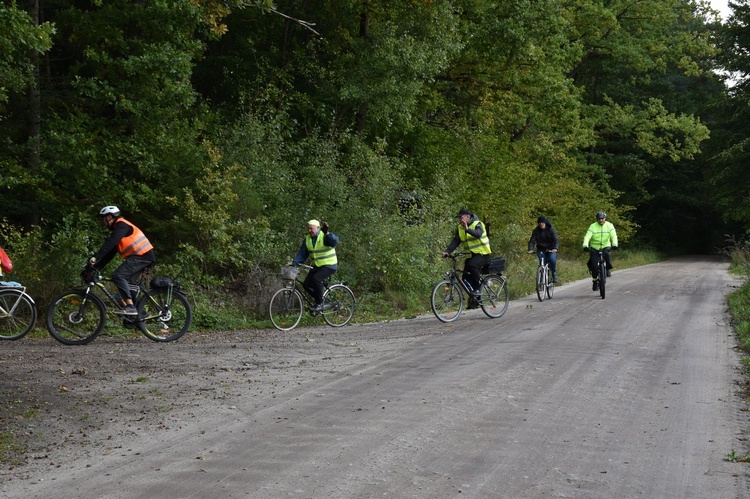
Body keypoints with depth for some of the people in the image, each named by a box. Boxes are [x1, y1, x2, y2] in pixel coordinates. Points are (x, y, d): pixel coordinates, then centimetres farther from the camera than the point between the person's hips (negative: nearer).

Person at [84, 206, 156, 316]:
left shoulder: (122, 225, -6)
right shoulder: (117, 229, 24)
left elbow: (109, 244, -22)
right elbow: (109, 253, 20)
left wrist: (95, 258, -28)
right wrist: (95, 267, 12)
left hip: (142, 256, -10)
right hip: (142, 256, 10)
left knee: (118, 275, -19)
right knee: (126, 282, 9)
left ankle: (130, 307, -25)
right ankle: (141, 313, 9)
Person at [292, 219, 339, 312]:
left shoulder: (324, 236, -13)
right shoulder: (307, 239, 7)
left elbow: (334, 241, -34)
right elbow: (302, 254, 7)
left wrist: (326, 233, -50)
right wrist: (294, 263, -8)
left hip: (329, 265, -7)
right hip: (316, 266, 7)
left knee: (316, 279, -30)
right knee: (306, 284, -6)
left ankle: (319, 304, -17)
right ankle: (321, 300, 15)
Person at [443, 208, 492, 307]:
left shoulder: (477, 225, -13)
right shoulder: (460, 228, 7)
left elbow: (478, 234, -34)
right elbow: (455, 241, -1)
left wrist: (467, 229, -50)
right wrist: (447, 251, -17)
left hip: (483, 254, -7)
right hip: (472, 254, 7)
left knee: (472, 265, -34)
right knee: (466, 277, -1)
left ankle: (477, 289, -20)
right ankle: (473, 299, 13)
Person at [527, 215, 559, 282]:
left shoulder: (551, 229, -8)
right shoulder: (536, 231, -2)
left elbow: (556, 239, -18)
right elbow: (532, 240, -10)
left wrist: (555, 248, -37)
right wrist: (530, 249, -29)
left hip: (551, 249, -2)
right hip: (541, 249, 2)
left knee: (552, 259, -27)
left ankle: (554, 275, -7)